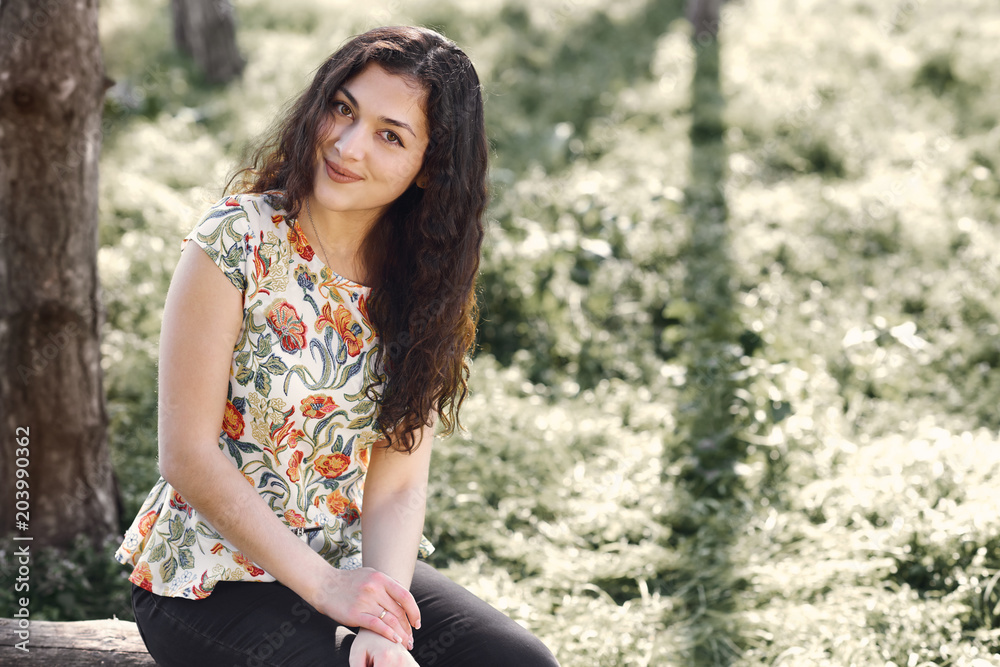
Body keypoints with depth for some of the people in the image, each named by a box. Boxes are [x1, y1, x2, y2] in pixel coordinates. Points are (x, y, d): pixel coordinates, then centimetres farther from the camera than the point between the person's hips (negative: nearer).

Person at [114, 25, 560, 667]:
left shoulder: (423, 281, 1)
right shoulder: (238, 240, -14)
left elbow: (397, 486, -4)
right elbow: (189, 456, -15)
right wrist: (326, 587, -19)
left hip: (355, 565, 5)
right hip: (208, 579, -4)